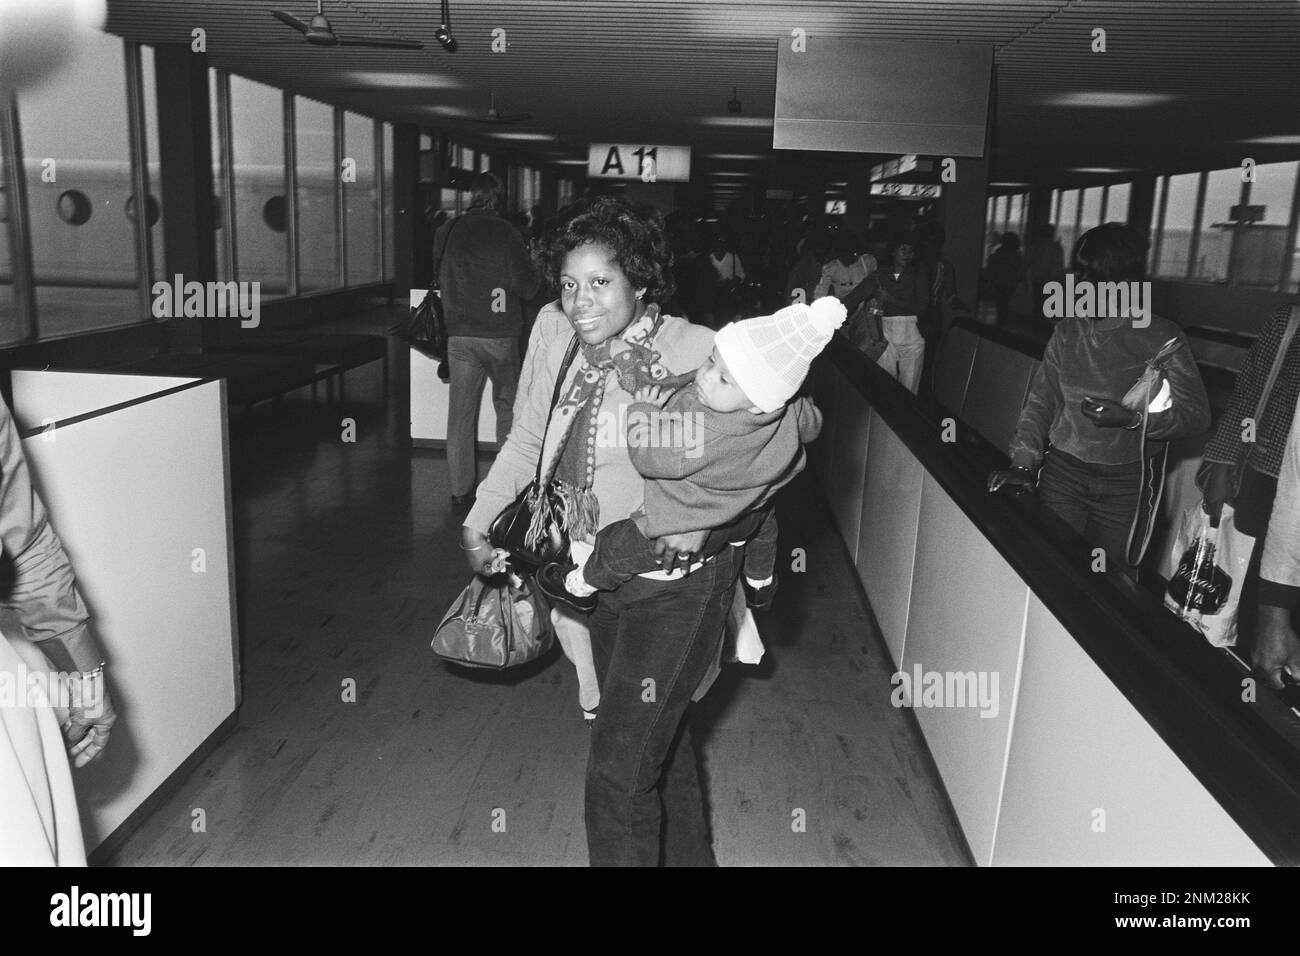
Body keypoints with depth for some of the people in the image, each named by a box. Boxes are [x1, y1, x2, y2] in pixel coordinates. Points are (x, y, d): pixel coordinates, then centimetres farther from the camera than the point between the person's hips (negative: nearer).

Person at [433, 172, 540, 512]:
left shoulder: (446, 232, 3)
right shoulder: (506, 232, -8)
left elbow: (439, 280, 13)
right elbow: (527, 286, -8)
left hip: (458, 334, 3)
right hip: (499, 334, -3)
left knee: (460, 411, 7)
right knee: (507, 406, 13)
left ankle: (460, 491, 10)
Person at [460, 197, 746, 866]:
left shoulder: (695, 352, -19)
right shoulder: (560, 350, 0)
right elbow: (524, 444, 14)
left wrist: (705, 526, -27)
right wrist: (477, 526, 10)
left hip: (673, 589, -7)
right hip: (598, 582, 7)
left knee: (618, 774, -4)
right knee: (661, 739, 26)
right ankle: (688, 855, 50)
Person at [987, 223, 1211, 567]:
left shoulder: (1162, 338, -7)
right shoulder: (1067, 331, 5)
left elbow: (1196, 413, -7)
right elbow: (1041, 399, 7)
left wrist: (1131, 418, -22)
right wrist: (1023, 462, -4)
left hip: (1125, 483, -3)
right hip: (1062, 471, 3)